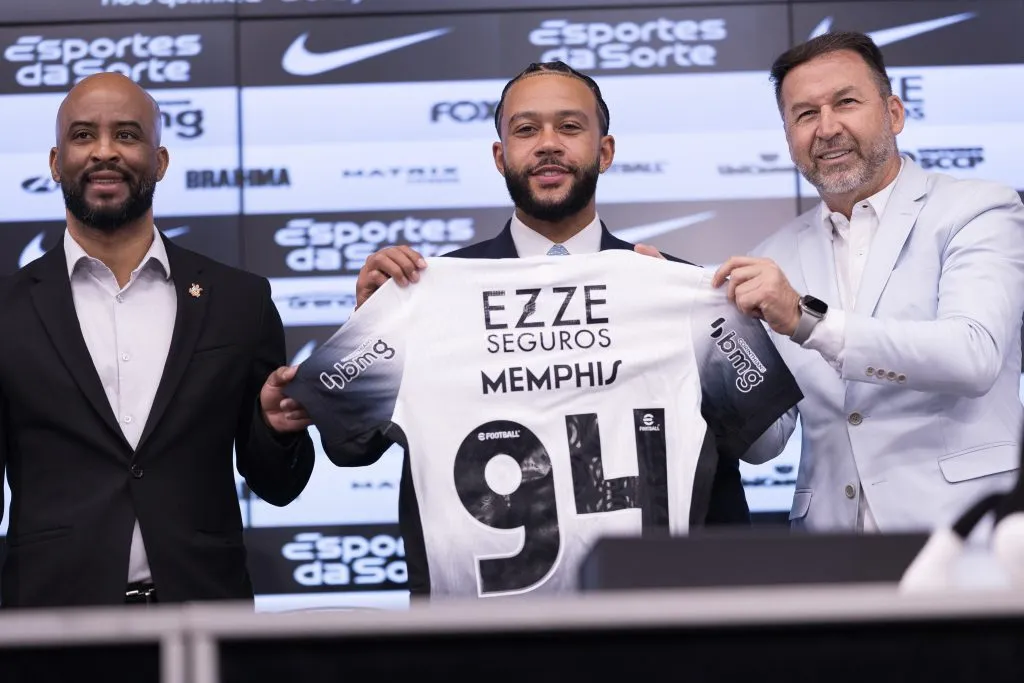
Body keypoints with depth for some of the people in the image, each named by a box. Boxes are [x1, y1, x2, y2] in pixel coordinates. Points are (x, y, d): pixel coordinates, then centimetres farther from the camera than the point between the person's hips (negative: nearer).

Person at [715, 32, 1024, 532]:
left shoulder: (978, 211, 3)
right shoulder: (777, 258, 15)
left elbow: (974, 357, -14)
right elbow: (765, 442, 13)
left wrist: (807, 319, -20)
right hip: (829, 533, 4)